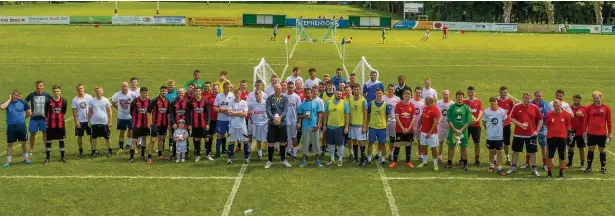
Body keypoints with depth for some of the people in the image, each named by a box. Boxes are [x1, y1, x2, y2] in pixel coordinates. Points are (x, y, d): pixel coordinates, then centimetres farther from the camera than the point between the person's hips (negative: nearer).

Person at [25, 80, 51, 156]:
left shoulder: (47, 95, -1)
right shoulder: (31, 95, 0)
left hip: (44, 118, 0)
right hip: (34, 118, 0)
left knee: (45, 133, 3)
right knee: (32, 133, 4)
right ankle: (31, 150, 14)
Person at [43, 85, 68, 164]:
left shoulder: (63, 101, -2)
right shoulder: (49, 101, -9)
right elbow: (46, 113, 3)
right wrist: (50, 118, 10)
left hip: (61, 124, 2)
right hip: (51, 124, -2)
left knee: (61, 140, 11)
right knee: (48, 140, 3)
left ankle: (62, 157, 22)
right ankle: (47, 158, 13)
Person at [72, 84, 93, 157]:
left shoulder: (89, 97, -2)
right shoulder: (75, 100, -3)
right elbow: (74, 111, -3)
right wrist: (76, 121, -9)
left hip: (89, 120, 0)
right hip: (80, 121, 0)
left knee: (91, 135, 5)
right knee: (80, 136, 5)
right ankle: (81, 151, 14)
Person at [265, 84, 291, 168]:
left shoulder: (285, 99, 3)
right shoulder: (269, 99, -2)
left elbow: (285, 110, -9)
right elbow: (268, 110, -11)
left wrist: (280, 117, -28)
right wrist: (273, 118, -27)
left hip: (282, 123, 2)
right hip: (272, 123, -1)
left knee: (283, 142, 9)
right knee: (270, 142, 1)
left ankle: (283, 159, 23)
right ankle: (269, 160, 12)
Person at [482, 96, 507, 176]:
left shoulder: (502, 111, -6)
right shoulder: (486, 112, -7)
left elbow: (504, 121, 11)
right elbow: (484, 122, 7)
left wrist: (500, 129, 11)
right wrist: (488, 129, 10)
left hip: (499, 136, -1)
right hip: (490, 136, 1)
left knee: (499, 152, 3)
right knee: (491, 151, 13)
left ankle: (499, 169, 6)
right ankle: (492, 166, 29)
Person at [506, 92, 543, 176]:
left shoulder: (535, 107, 0)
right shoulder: (516, 107, -2)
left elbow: (540, 119, 7)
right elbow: (511, 118, -1)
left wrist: (537, 130, -1)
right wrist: (520, 124, -15)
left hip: (531, 134, 0)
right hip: (518, 134, 0)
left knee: (532, 152, 2)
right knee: (515, 151, 10)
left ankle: (534, 169, 12)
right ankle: (513, 167, 24)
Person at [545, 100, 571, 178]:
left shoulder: (566, 114, -2)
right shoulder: (549, 114, -3)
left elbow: (568, 126, 8)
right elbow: (546, 125, 10)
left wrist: (562, 131, 9)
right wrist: (552, 131, 9)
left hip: (562, 137, 0)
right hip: (551, 137, 0)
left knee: (562, 156, 6)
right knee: (550, 155, 1)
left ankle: (561, 173, 18)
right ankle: (549, 173, 12)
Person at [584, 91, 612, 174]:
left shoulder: (606, 108, -2)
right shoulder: (589, 108, 0)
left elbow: (609, 121, 3)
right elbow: (585, 120, 5)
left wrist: (610, 133, 3)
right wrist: (584, 131, 2)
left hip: (602, 133, 0)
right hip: (591, 133, 0)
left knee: (602, 150, 7)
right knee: (591, 149, 7)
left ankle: (603, 167, 17)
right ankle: (589, 167, 16)